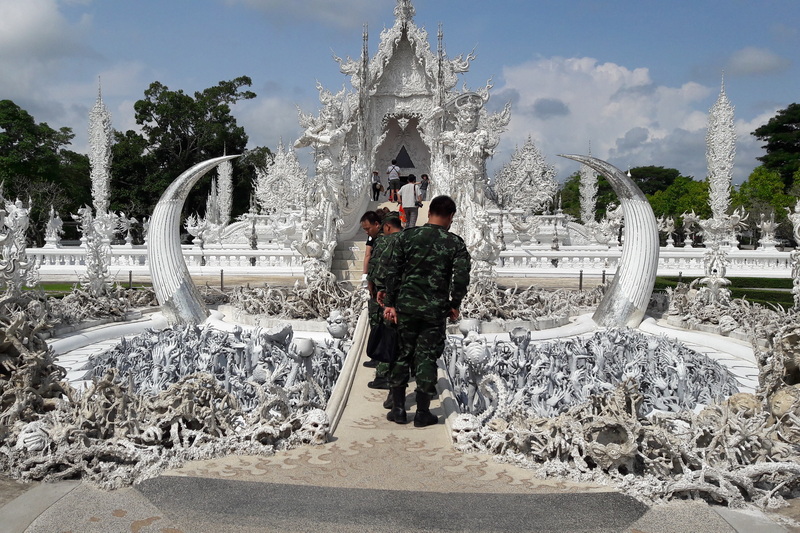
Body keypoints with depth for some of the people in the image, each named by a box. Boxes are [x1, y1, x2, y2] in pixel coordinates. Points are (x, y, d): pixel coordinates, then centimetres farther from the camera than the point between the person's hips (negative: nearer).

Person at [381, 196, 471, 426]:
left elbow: (393, 271, -2)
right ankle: (423, 413, 13)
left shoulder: (406, 236, 0)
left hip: (405, 306, 1)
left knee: (402, 355, 13)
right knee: (427, 358, 6)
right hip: (436, 310, -1)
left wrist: (390, 303, 2)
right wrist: (454, 305, 6)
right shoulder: (455, 243, -3)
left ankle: (398, 409, 18)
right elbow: (461, 278, -7)